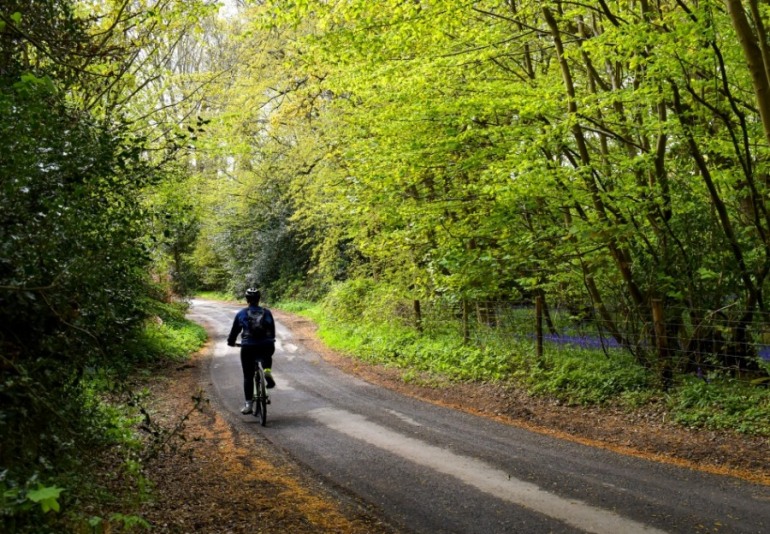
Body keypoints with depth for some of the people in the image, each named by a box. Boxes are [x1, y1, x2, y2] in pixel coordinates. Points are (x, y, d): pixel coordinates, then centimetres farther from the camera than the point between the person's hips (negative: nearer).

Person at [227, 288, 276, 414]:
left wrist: (231, 342, 30)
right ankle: (267, 371, 9)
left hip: (248, 348, -1)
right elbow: (273, 330, 16)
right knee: (267, 355, 37)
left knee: (248, 376, 10)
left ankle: (249, 404, 6)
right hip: (266, 346, 1)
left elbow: (234, 330, 12)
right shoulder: (267, 312, 8)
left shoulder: (241, 314, 4)